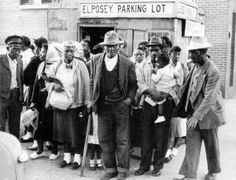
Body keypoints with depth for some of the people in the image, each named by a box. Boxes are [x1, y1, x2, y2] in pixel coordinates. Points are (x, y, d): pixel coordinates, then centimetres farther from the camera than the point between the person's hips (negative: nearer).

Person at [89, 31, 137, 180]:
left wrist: (130, 98, -6)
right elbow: (93, 81, 13)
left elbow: (133, 84, 6)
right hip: (103, 106, 3)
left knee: (123, 140, 3)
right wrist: (93, 99, 5)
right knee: (104, 139, 8)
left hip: (121, 106, -3)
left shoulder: (127, 64, -5)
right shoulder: (96, 60, 4)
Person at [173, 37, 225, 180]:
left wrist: (197, 116, -32)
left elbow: (209, 98, -27)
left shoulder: (213, 72, -21)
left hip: (208, 114, -5)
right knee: (192, 145, 1)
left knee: (211, 145, 13)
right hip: (193, 111, 6)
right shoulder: (195, 66, 2)